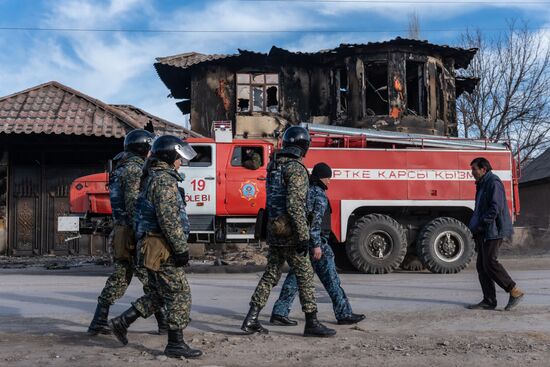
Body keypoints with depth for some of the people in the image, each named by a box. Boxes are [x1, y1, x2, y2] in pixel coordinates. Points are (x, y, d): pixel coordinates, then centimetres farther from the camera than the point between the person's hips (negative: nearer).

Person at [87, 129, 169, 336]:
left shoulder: (120, 169, 18)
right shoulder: (135, 169, -13)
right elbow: (133, 204, -21)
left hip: (120, 233, 9)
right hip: (133, 234, -9)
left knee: (119, 278, 13)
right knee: (151, 280, -1)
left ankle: (98, 323, 15)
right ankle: (165, 323, 8)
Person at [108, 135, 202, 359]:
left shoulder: (154, 178, 18)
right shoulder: (164, 180, -15)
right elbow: (168, 219, -23)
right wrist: (182, 248, -19)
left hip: (152, 247, 10)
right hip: (162, 249, -10)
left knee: (161, 293, 18)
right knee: (179, 294, -2)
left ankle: (122, 322, 20)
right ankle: (175, 344, 5)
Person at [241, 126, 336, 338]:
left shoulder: (274, 167, 13)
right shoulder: (296, 169, -15)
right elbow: (294, 205, -23)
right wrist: (304, 236, -21)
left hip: (274, 231, 8)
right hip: (289, 233, -8)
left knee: (271, 275, 12)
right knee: (305, 275, 2)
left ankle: (251, 319, 11)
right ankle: (311, 323, 8)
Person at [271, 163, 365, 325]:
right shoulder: (319, 194, -13)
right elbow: (315, 221, -21)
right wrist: (316, 245, -23)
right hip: (316, 241, -8)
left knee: (294, 278, 9)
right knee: (331, 279, 1)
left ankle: (279, 313, 6)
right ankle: (344, 314, 9)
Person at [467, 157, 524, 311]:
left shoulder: (493, 183, -10)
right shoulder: (482, 185, 22)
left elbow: (496, 207, -20)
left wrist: (481, 223, -18)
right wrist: (475, 228, 15)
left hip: (493, 230, -10)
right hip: (484, 232, 10)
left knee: (490, 263, -13)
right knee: (482, 266, 6)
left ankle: (515, 292, -2)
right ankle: (489, 301, 9)